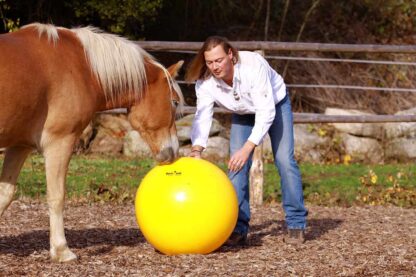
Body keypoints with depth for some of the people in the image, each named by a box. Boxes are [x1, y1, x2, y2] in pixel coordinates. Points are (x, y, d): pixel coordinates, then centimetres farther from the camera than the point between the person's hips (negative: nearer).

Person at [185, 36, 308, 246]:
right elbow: (202, 117, -29)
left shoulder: (253, 65, -41)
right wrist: (196, 150, -48)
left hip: (275, 105, -4)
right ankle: (238, 228, -3)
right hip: (243, 114, 4)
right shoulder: (205, 81, -28)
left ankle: (296, 224, -2)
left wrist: (247, 149, -48)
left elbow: (266, 112, -41)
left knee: (284, 160, -13)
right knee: (236, 165, -9)